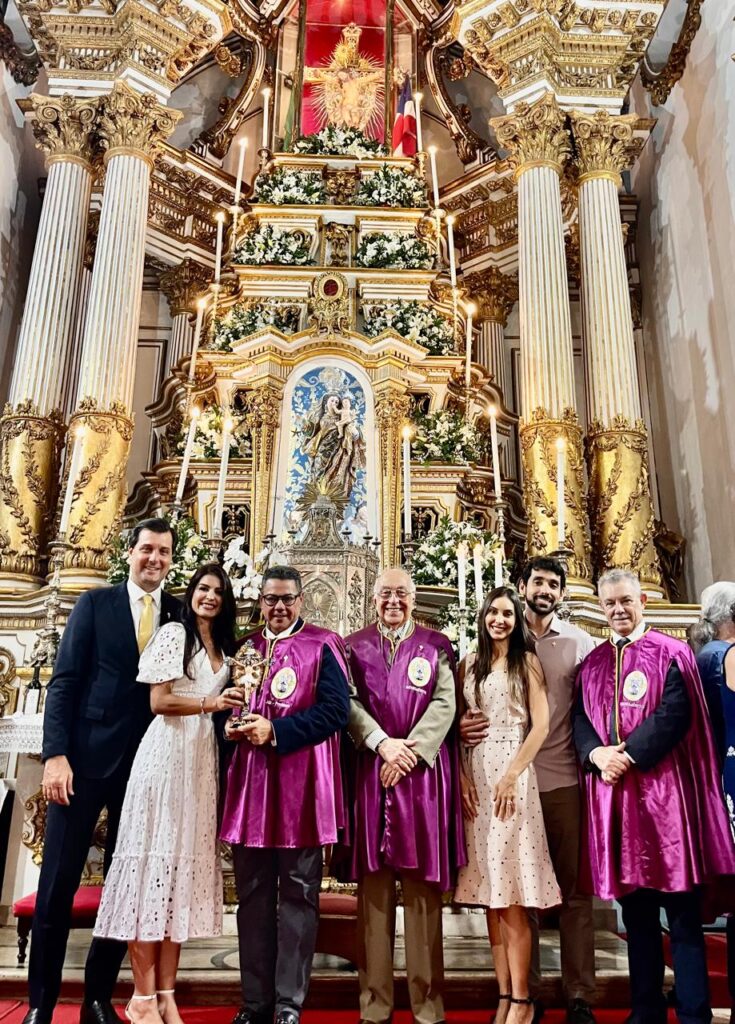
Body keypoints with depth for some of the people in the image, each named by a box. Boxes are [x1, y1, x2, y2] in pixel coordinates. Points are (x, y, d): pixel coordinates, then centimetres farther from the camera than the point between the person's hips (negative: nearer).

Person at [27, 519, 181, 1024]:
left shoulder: (180, 613, 5)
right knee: (58, 885, 4)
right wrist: (55, 754, -12)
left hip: (147, 766, 2)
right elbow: (64, 681, -3)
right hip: (86, 759, -2)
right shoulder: (95, 603, 1)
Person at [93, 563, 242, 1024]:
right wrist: (209, 703, -15)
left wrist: (234, 702, 1)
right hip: (168, 753, -6)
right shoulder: (174, 633, -2)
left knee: (185, 863, 6)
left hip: (203, 758, 7)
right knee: (155, 860, -3)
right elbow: (159, 701, -8)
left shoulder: (224, 648, 17)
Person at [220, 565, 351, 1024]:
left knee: (298, 895, 4)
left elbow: (336, 709, -11)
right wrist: (230, 726, -5)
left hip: (301, 786, -4)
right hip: (250, 785, 5)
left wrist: (275, 732, -17)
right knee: (253, 895, 12)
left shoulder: (323, 645, -1)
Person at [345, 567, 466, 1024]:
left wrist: (410, 751, -11)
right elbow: (349, 703, 0)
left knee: (423, 882, 3)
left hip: (423, 773, 0)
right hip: (370, 772, 1)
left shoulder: (437, 646, 8)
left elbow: (444, 705, -1)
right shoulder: (354, 646, 10)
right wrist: (383, 744, -13)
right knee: (374, 882, 4)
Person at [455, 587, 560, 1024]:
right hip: (475, 777, 4)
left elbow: (541, 726, -5)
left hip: (512, 774, -4)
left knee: (512, 896, -4)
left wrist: (510, 775, -14)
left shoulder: (527, 662, 2)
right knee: (491, 893, 7)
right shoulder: (469, 665, 11)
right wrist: (461, 776, -3)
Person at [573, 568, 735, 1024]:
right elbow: (580, 719, 7)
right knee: (636, 913, 13)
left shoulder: (672, 653, 0)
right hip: (612, 793, 4)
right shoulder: (592, 663, 13)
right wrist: (597, 753, -13)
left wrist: (628, 755, -16)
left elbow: (677, 714, -12)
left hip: (663, 790, -4)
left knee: (682, 913, 3)